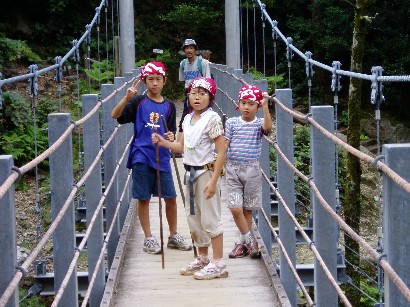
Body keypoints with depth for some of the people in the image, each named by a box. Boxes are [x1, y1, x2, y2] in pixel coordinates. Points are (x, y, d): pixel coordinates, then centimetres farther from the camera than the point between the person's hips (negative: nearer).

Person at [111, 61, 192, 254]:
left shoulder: (169, 106, 8)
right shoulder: (138, 102, -2)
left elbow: (171, 133, 12)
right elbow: (115, 115, -13)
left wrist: (171, 137, -11)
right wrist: (127, 98, -27)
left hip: (162, 157, 3)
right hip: (141, 157, -3)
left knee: (171, 197, 7)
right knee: (143, 198, 3)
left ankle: (173, 236, 22)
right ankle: (148, 239, 15)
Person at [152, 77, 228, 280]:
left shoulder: (212, 119, -13)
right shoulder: (188, 119, 9)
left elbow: (221, 152, -16)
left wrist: (213, 180, -20)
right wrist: (163, 142, 2)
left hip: (206, 172, -8)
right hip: (190, 172, 8)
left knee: (210, 219, -4)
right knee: (193, 218, 15)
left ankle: (218, 264, 4)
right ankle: (202, 259, 28)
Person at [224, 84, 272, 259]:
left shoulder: (259, 124, -1)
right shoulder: (232, 123, 3)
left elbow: (268, 127, -24)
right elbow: (225, 144, 4)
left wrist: (265, 106, -29)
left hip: (251, 169, -1)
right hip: (233, 168, 1)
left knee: (247, 209, 9)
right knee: (235, 209, -7)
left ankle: (243, 242, 21)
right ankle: (249, 242, 7)